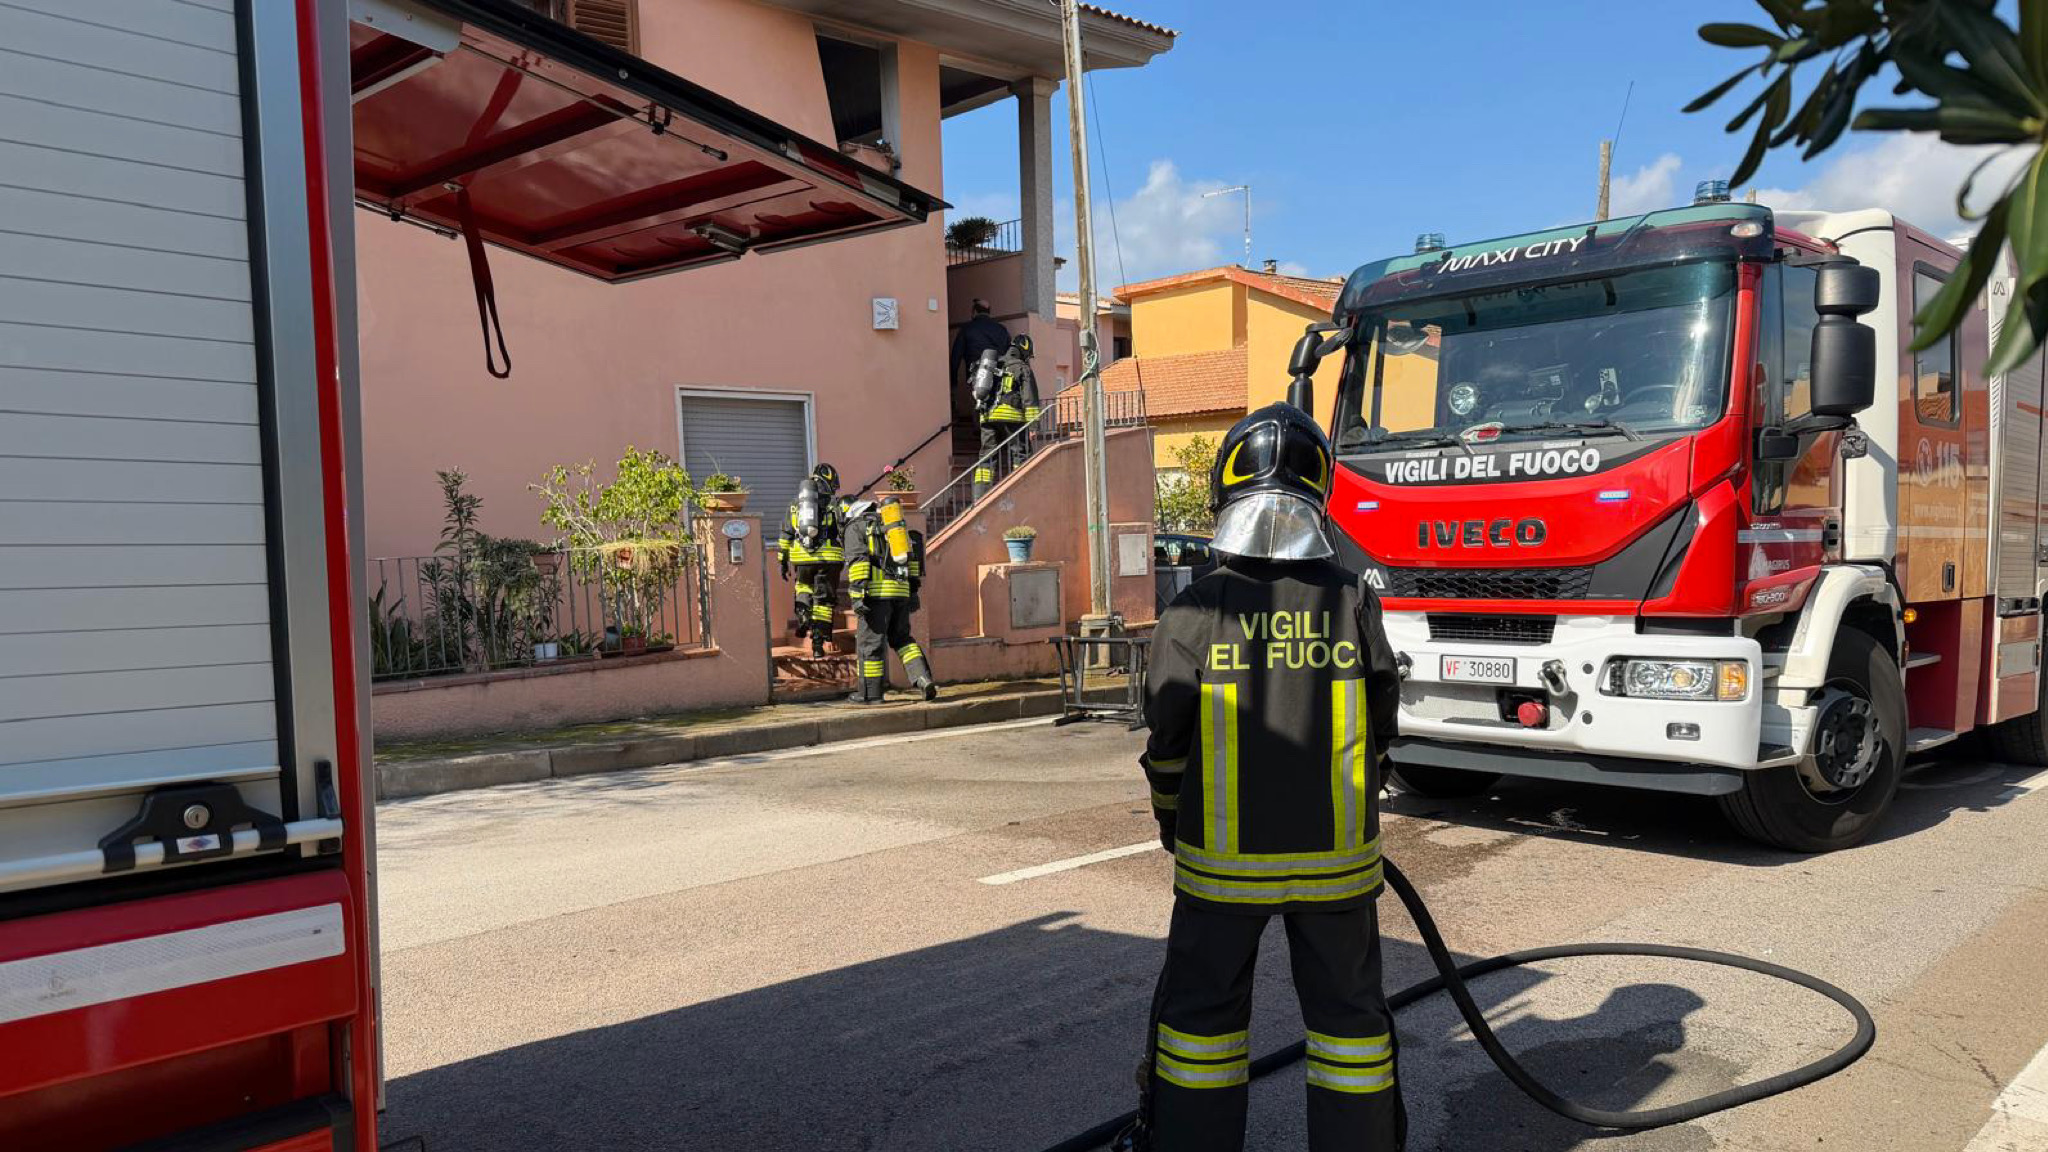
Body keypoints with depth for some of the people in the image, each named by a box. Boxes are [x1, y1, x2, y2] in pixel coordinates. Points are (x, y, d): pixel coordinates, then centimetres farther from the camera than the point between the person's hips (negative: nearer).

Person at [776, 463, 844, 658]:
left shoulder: (795, 503, 15)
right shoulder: (834, 502, 3)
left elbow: (786, 534, 17)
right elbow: (845, 532, -3)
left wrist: (783, 561, 22)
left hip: (801, 557, 3)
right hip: (828, 558, -3)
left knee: (804, 585, 29)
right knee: (823, 598, 5)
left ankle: (802, 614, 3)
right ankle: (818, 643, 1)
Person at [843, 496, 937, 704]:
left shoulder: (855, 527, 6)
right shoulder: (892, 524, 25)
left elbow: (857, 559, -9)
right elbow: (912, 555, 19)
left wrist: (858, 595, -15)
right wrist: (913, 591, 18)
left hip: (877, 591, -6)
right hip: (901, 588, 6)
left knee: (870, 641, 3)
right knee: (901, 638, 16)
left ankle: (871, 693, 8)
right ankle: (922, 678, -2)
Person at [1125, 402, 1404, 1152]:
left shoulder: (1193, 614, -13)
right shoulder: (1353, 603, -8)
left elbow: (1167, 743, -6)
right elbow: (1379, 729, 2)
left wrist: (1171, 817, 14)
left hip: (1224, 857, -1)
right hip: (1336, 854, 1)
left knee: (1202, 1008, 14)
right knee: (1347, 1009, 16)